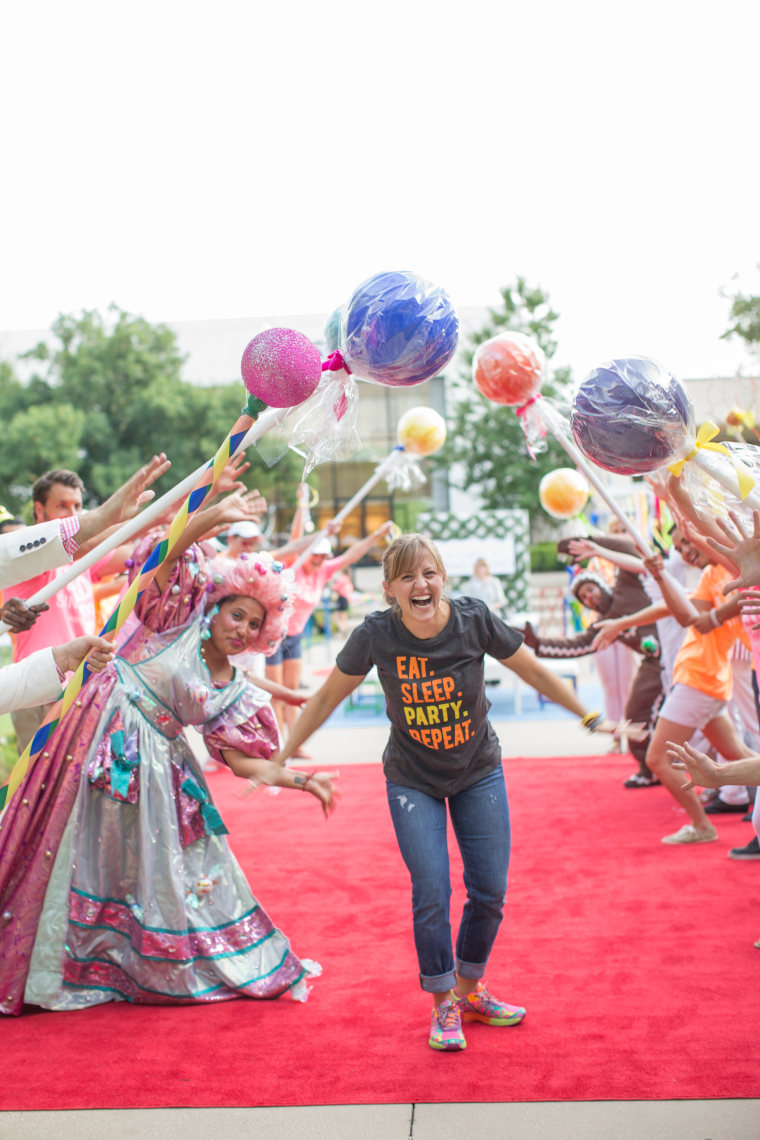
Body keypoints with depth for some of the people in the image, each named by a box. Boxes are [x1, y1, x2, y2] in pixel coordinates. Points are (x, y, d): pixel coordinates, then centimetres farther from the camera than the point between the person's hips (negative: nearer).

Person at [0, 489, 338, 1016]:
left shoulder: (235, 692, 7)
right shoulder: (182, 620, -3)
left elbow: (242, 759, 5)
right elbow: (173, 551, -13)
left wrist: (302, 779, -2)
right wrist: (215, 515, -24)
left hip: (156, 769, 4)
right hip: (106, 741, -4)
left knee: (164, 865, 10)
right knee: (90, 850, 0)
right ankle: (52, 960, 13)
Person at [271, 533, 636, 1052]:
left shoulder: (474, 620, -19)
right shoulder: (376, 635, -19)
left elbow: (535, 673, -4)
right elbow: (328, 697, -5)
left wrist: (592, 717, 1)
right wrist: (282, 756, -2)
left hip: (479, 772, 2)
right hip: (413, 781, -1)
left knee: (490, 891, 4)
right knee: (431, 895, -6)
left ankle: (470, 990, 29)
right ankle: (444, 1006, 16)